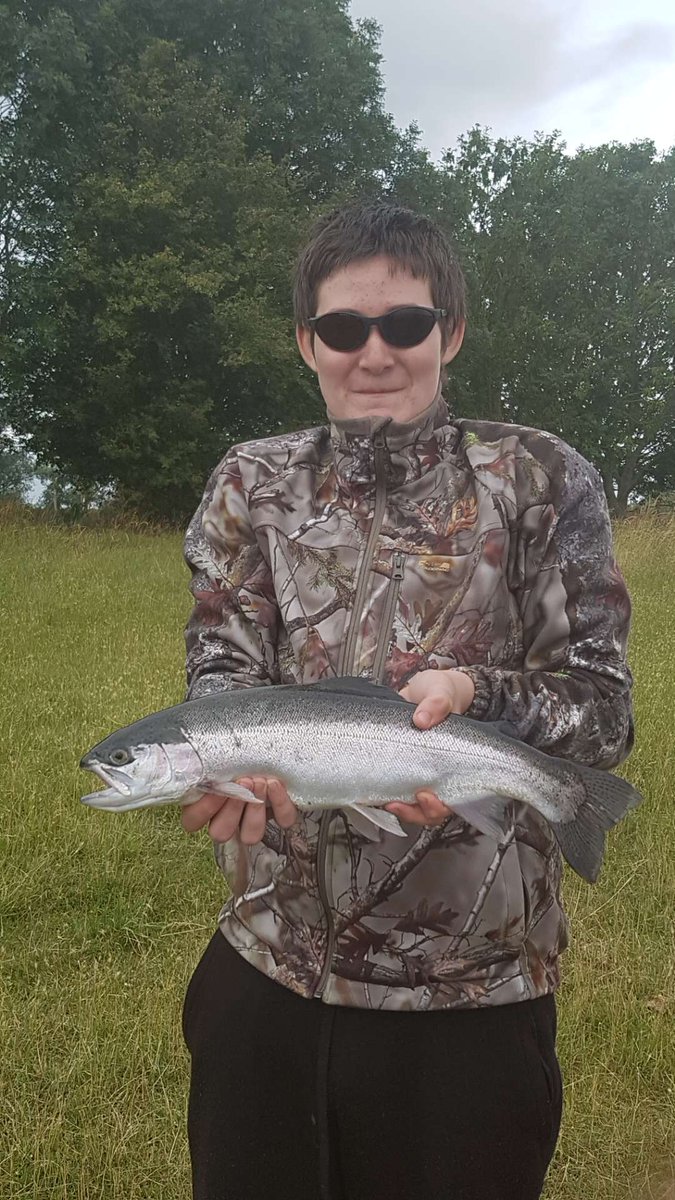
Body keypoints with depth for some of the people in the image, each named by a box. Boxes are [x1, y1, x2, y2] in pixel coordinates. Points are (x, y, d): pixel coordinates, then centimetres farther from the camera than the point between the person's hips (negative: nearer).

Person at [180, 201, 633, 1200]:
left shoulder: (541, 481, -5)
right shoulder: (251, 487, 2)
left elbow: (604, 707, -7)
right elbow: (222, 677, -4)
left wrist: (472, 694, -27)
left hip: (477, 986, -2)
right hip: (270, 972, 3)